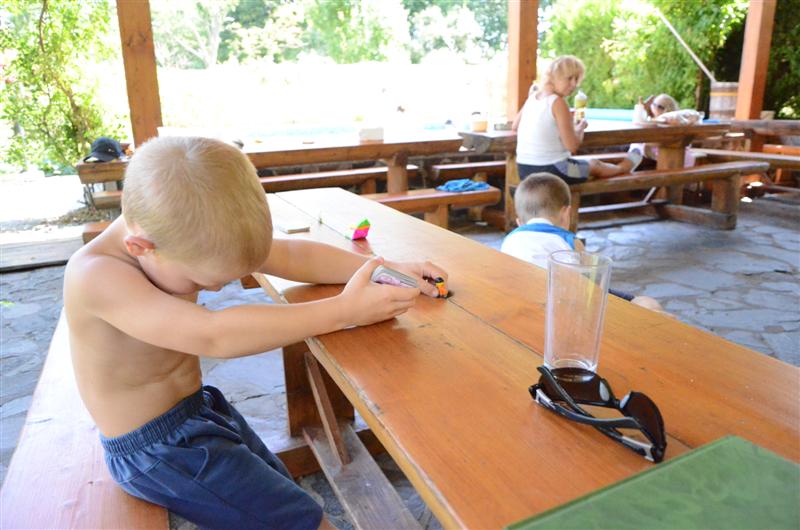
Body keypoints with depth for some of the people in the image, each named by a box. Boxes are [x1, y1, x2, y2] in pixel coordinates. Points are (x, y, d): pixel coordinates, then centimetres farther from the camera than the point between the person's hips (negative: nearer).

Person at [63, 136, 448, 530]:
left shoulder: (186, 238, -9)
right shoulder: (93, 275, -30)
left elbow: (290, 256, -7)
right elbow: (212, 335, -42)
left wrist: (382, 269, -19)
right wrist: (342, 311, -40)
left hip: (199, 408, 7)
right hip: (155, 449, -7)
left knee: (283, 494, 20)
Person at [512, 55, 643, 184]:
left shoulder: (532, 97, 5)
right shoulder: (558, 102, -16)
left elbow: (515, 127, 20)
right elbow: (572, 146, -16)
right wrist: (581, 127, 4)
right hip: (550, 171, -7)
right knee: (595, 165, 25)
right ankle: (623, 167, 54)